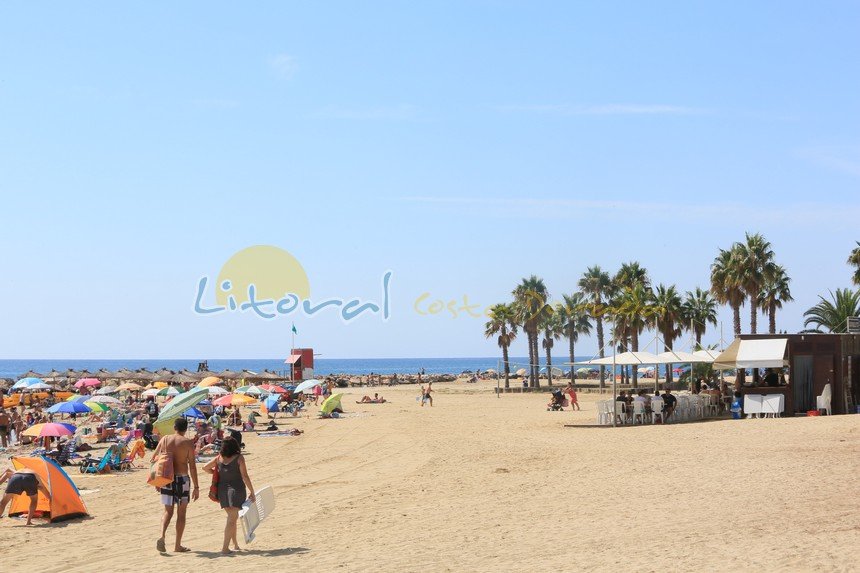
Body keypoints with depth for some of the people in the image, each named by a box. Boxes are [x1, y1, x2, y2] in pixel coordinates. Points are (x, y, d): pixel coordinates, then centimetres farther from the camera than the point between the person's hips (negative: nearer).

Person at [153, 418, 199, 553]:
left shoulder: (164, 439, 3)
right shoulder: (188, 443, -7)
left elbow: (154, 459, 5)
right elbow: (192, 466, -10)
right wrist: (196, 487, -6)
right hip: (182, 478, -3)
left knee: (168, 511, 13)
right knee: (181, 513, 9)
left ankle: (162, 536, -12)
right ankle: (178, 545, 13)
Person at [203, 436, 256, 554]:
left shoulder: (219, 458, 4)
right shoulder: (239, 458, -8)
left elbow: (205, 468, 8)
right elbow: (244, 477, -11)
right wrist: (252, 492, -5)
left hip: (222, 489, 5)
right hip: (236, 489, -5)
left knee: (232, 517, 20)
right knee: (232, 519, -4)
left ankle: (235, 544, 27)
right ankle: (225, 547, -12)